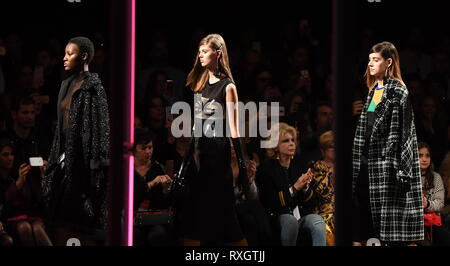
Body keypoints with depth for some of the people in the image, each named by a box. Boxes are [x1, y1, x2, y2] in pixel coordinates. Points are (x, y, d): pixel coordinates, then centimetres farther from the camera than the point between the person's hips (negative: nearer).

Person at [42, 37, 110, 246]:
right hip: (66, 156, 8)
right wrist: (57, 157, 16)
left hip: (82, 157, -8)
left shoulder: (92, 87, -9)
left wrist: (95, 164, -19)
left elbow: (100, 126, -13)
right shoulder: (67, 85, 16)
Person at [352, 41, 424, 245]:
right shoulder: (373, 91, 17)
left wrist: (397, 167, -20)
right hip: (367, 162, 8)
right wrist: (357, 161, 16)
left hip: (387, 160, -8)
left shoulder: (397, 91, -7)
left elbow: (401, 130, -13)